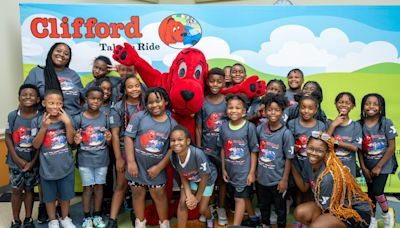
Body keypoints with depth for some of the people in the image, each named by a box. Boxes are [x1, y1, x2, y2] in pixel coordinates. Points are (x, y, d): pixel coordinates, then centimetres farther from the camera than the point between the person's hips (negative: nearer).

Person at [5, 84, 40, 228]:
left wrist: (33, 162, -10)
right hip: (15, 162, 1)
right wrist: (17, 159, -9)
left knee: (29, 189, 13)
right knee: (16, 190, 10)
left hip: (33, 162, -1)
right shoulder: (12, 116, -6)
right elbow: (8, 138, -2)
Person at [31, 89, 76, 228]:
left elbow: (71, 141, -9)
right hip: (47, 168, -1)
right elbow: (36, 145, -10)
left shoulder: (66, 119, -5)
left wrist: (68, 123, -22)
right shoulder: (37, 121, -8)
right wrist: (44, 127, -23)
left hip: (66, 166, 1)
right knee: (50, 196, 15)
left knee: (66, 195, 16)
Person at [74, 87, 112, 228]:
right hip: (85, 160, -1)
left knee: (99, 186, 11)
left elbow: (108, 143, 4)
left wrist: (108, 139, -18)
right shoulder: (78, 119, -7)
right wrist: (76, 141, -22)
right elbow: (74, 142, -1)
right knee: (88, 187, 7)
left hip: (102, 159, 2)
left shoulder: (105, 118, -3)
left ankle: (97, 215, 26)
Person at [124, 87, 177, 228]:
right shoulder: (140, 116, -9)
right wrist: (131, 162, -13)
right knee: (138, 193, 15)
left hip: (156, 167, 0)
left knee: (159, 194, 12)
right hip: (137, 164, 0)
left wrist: (159, 167, -9)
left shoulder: (172, 123, -6)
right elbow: (128, 137, -10)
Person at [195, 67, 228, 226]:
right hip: (206, 148, 0)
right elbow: (198, 128, -1)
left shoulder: (228, 102, -5)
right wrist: (198, 149, -2)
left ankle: (221, 208, 29)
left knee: (222, 179, 13)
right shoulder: (202, 102, -5)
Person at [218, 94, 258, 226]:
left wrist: (252, 172, -9)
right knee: (244, 196, 21)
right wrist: (223, 169, 6)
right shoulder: (224, 126, -3)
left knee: (239, 198, 3)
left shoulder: (249, 127, -15)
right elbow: (223, 149, 5)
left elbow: (254, 151, -9)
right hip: (230, 170, 5)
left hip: (244, 170, -4)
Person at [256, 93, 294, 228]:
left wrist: (285, 179, -10)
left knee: (280, 207, 17)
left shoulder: (286, 133, -18)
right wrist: (254, 171, 6)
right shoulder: (260, 128, -7)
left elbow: (288, 158, -12)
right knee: (263, 204, 25)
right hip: (261, 177, 4)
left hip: (277, 179, -4)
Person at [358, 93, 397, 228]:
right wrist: (363, 167, -4)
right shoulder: (359, 124, -6)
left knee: (377, 191, -9)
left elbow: (392, 147, -11)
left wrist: (378, 166, -12)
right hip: (367, 165, 3)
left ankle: (387, 213, 22)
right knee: (370, 192, 12)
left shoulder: (386, 123, -12)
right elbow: (359, 148, -1)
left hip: (383, 165, -3)